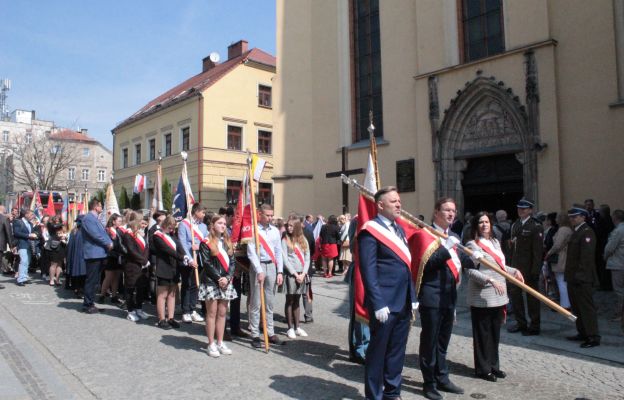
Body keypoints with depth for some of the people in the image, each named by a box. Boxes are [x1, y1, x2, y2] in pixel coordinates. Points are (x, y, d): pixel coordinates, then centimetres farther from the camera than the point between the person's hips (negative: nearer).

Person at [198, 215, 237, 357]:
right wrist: (218, 278, -15)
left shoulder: (228, 243, 12)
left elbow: (232, 262, 6)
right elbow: (207, 264, -12)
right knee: (212, 313, 0)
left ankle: (220, 343, 17)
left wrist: (227, 277, -10)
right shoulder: (206, 243, -4)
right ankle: (211, 344, 9)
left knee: (222, 313, 9)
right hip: (211, 282, -5)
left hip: (226, 282, 5)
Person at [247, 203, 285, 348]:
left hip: (272, 266, 5)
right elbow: (251, 253, -11)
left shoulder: (275, 231, 10)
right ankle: (255, 335, 6)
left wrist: (280, 272, 5)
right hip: (258, 267, -5)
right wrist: (259, 271, -17)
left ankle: (270, 333, 18)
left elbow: (278, 252, 11)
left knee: (269, 303, 11)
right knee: (256, 303, 0)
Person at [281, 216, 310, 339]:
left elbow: (307, 258, 7)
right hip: (291, 274, -4)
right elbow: (285, 259, -8)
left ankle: (297, 327, 16)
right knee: (290, 301, 1)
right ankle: (290, 328, 7)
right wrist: (295, 274, -11)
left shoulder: (303, 240, 10)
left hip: (302, 274, 4)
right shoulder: (285, 240, -2)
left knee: (297, 301, 11)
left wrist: (303, 273, -5)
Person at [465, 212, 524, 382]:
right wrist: (490, 280, -25)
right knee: (482, 333, 2)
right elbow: (470, 271, -16)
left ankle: (494, 365, 28)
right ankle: (483, 369, 14)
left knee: (495, 332, 15)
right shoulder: (473, 245, -11)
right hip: (481, 297, -7)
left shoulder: (495, 242, 13)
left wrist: (514, 271, 5)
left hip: (498, 295, 7)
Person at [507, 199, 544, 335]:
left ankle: (534, 326, 18)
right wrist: (511, 263, 6)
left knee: (532, 296, 5)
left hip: (529, 267, -7)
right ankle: (521, 323, 26)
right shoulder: (515, 225, 11)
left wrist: (535, 270, -18)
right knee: (514, 293, 11)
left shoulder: (536, 226, -11)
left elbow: (538, 249, -15)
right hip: (516, 265, 7)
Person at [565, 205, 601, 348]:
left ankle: (593, 337, 2)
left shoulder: (587, 232, -13)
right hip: (574, 277, 10)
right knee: (577, 307, 14)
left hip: (582, 278, -10)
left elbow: (586, 256, -20)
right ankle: (582, 333, 24)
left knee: (586, 307, -4)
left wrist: (580, 275, -21)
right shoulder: (576, 232, 17)